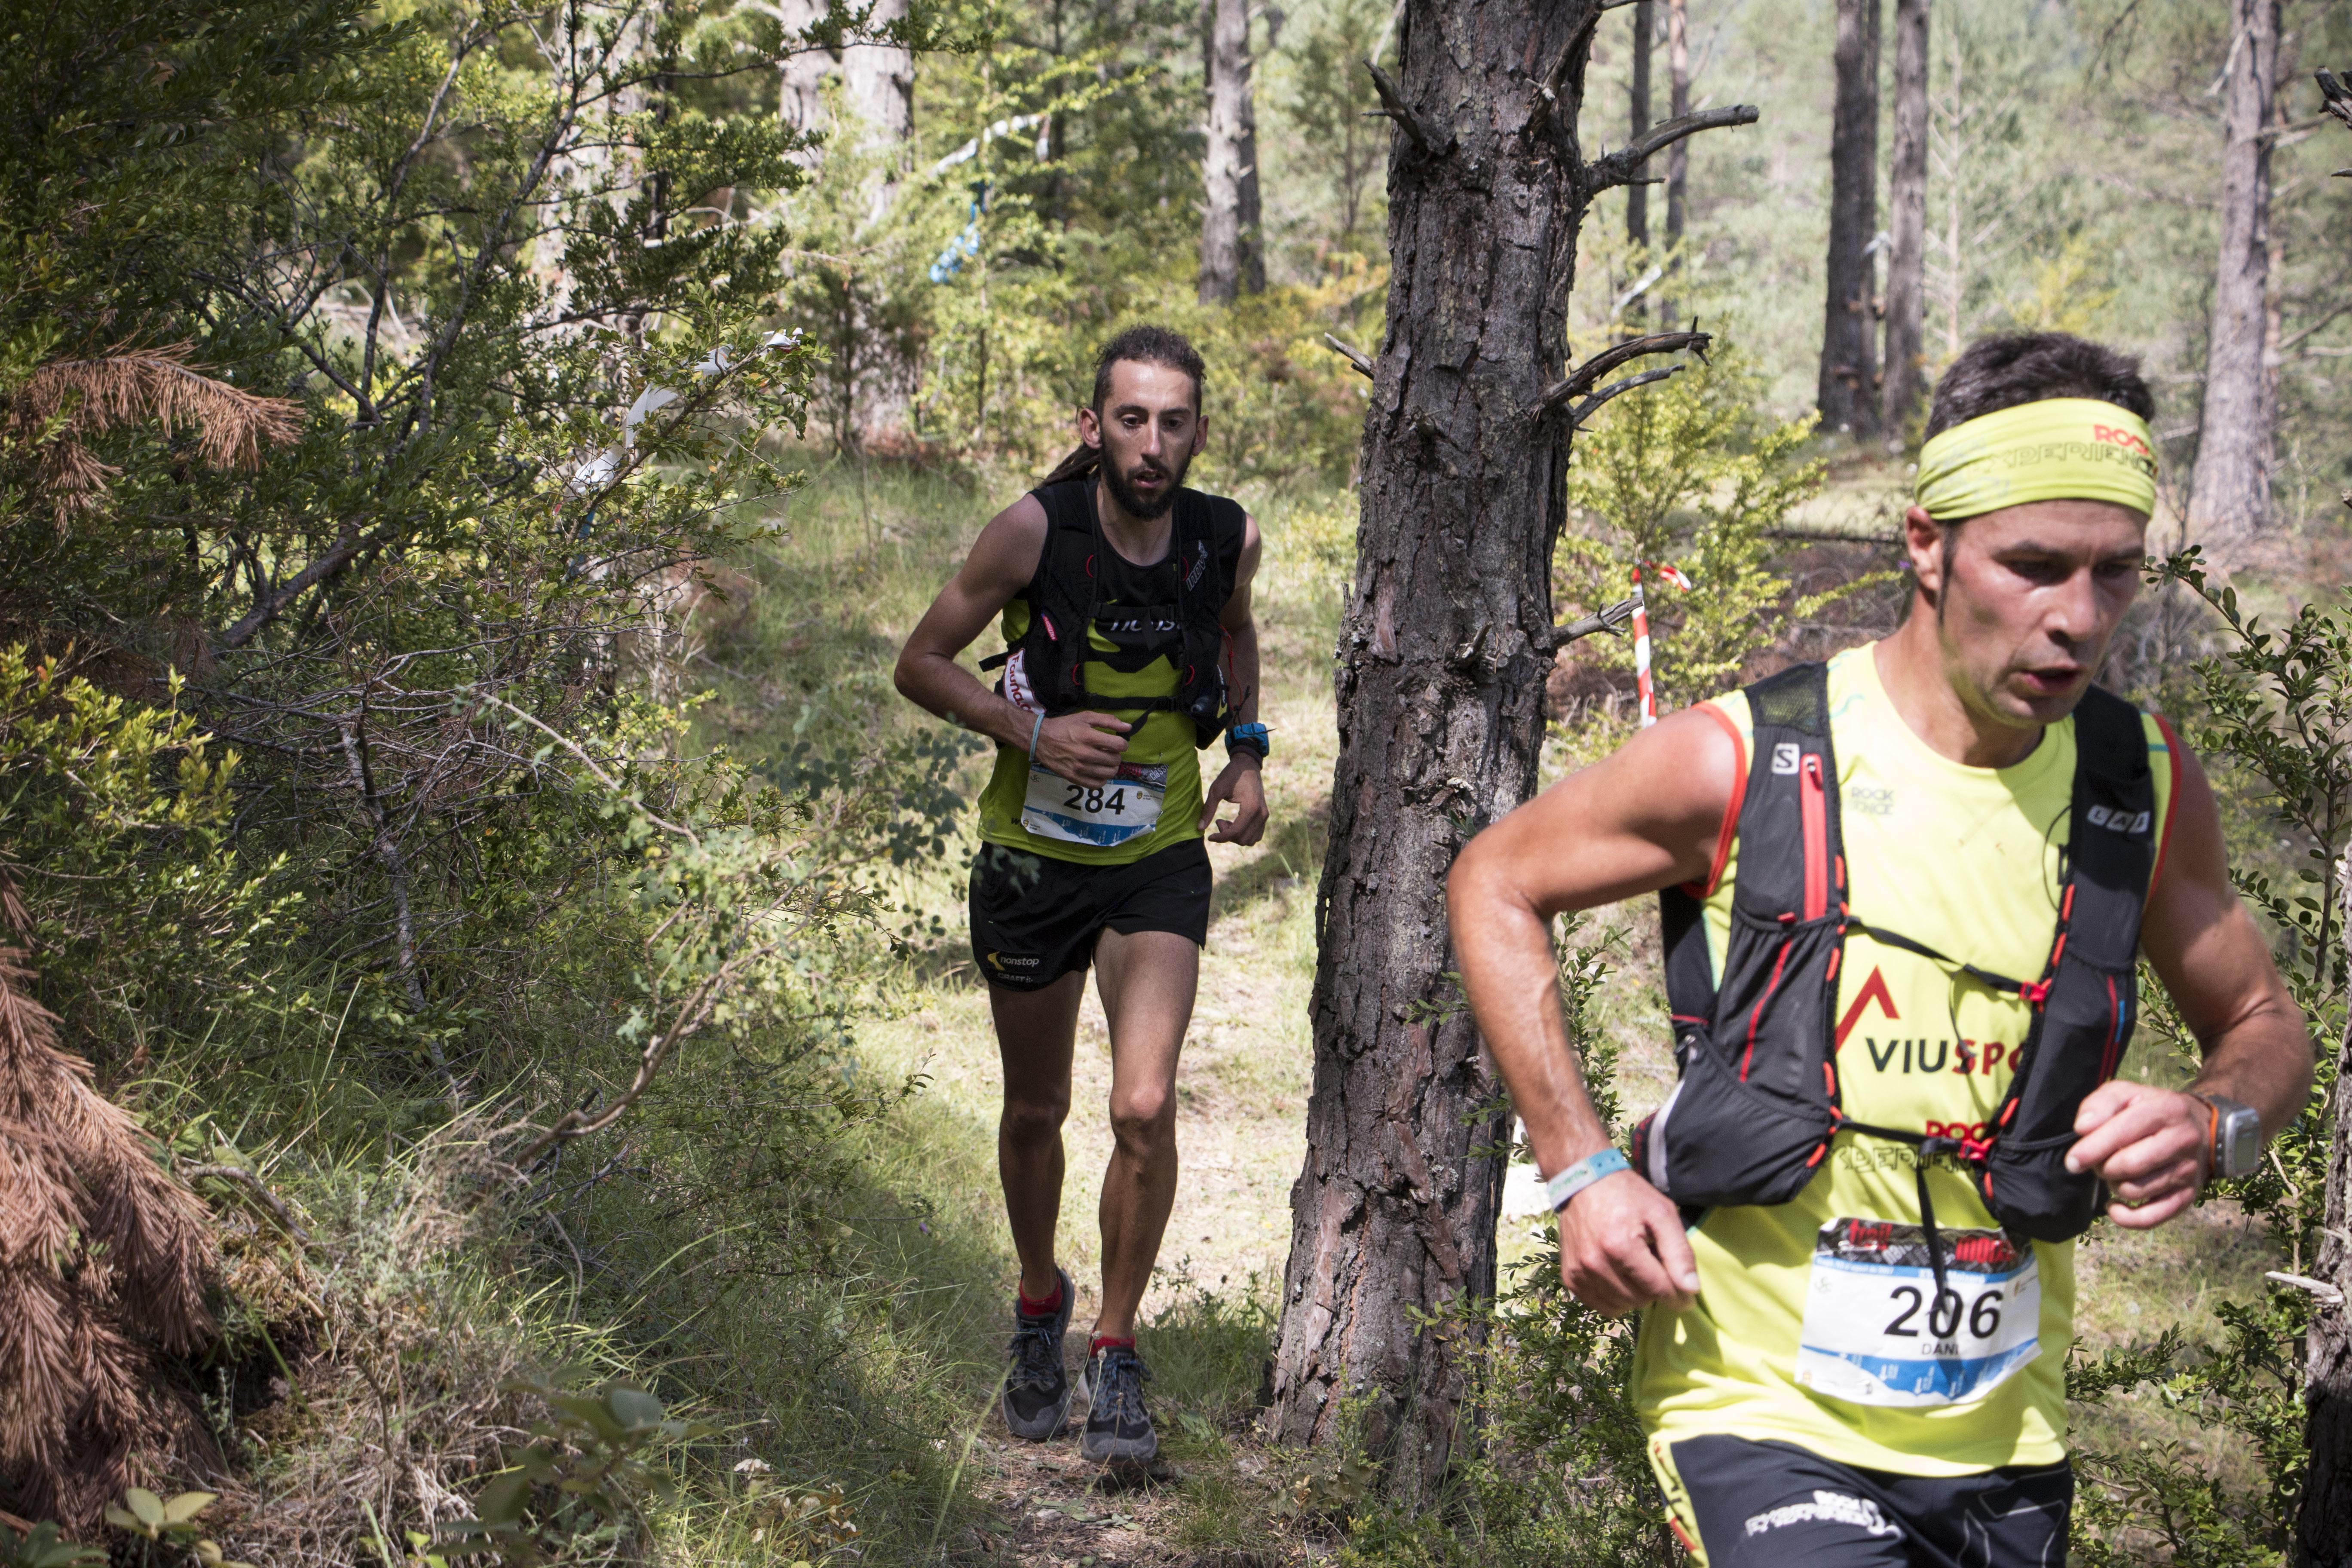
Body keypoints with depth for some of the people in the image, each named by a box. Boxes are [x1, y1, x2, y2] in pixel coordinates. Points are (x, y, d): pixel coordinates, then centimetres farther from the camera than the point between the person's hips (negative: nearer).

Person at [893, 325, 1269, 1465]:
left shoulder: (1227, 539, -9)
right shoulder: (1035, 531, -17)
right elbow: (921, 664, -8)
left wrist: (1246, 751, 3)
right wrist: (1031, 732, -21)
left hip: (1160, 862, 1)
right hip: (1032, 856, 0)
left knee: (1144, 1108, -15)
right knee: (1035, 1113, 14)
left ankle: (1117, 1350, 3)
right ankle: (1039, 1306, 41)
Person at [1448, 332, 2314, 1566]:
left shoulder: (2148, 788, -1)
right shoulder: (1745, 762, -11)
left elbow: (2263, 1027, 14)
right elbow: (1496, 884, 4)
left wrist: (2213, 1127, -10)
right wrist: (1581, 1169, -5)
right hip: (1761, 1406, -4)